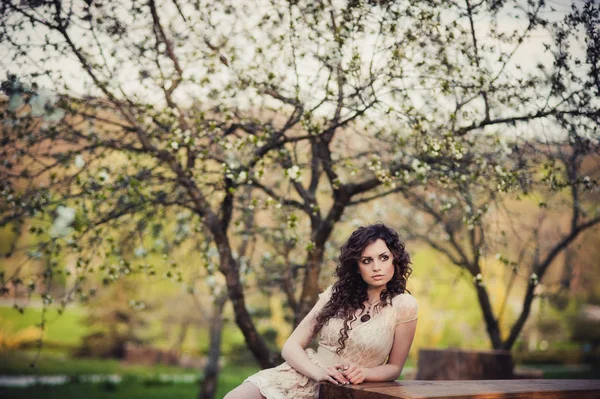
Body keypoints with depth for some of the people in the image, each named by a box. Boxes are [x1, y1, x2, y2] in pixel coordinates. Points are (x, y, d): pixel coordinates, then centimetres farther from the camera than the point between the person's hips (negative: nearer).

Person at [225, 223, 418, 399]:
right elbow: (291, 347, 1)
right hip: (305, 376, 3)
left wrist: (364, 372, -15)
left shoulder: (404, 305, -5)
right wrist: (319, 372, -19)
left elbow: (394, 367, 5)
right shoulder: (336, 295, 5)